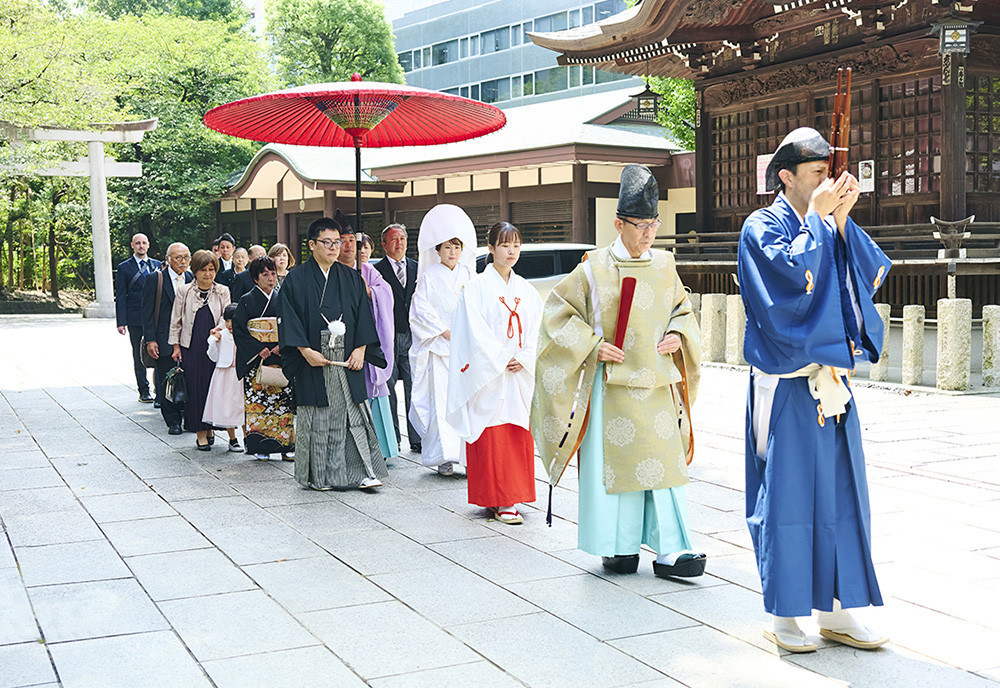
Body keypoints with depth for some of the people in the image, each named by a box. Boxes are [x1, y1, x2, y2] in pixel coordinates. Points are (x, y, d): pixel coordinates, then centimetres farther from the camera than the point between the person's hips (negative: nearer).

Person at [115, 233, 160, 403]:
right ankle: (144, 391, 11)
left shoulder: (157, 265, 11)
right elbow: (120, 297, 0)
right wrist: (121, 322, -7)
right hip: (136, 318, -2)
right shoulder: (124, 268, 3)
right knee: (139, 355, 4)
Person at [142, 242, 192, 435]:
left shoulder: (193, 280, 6)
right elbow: (147, 312, -2)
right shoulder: (156, 280, -2)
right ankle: (173, 421, 14)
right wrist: (150, 340, -9)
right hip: (165, 341, -2)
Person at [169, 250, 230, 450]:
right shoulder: (184, 292, 5)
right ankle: (200, 433, 5)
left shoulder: (222, 292, 7)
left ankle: (210, 428, 18)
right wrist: (176, 346, 4)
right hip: (191, 348, -1)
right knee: (195, 387, -2)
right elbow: (176, 321, 9)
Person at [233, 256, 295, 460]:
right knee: (257, 400, -4)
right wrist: (258, 349, -14)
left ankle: (286, 445, 4)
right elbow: (238, 329, -4)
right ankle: (260, 446, 2)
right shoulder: (247, 300, 2)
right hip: (256, 360, -2)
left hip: (280, 358, 3)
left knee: (283, 401, -1)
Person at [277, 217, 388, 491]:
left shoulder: (351, 278, 10)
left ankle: (359, 472, 1)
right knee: (317, 418, 2)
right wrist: (306, 351, -14)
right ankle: (317, 475, 12)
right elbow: (289, 319, -5)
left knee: (352, 414, 0)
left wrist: (361, 348, -3)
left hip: (348, 358, 3)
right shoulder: (296, 280, 0)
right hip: (314, 360, -3)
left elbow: (364, 315, 9)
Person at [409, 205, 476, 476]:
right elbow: (421, 310, -2)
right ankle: (444, 456, -5)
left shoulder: (469, 276, 12)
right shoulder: (429, 277, 4)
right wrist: (444, 331, -10)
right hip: (438, 346, -2)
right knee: (441, 399, -7)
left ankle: (470, 453, 1)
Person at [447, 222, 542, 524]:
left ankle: (510, 496, 12)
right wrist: (503, 359, -13)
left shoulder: (527, 290, 12)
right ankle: (497, 501, 1)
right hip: (488, 373, -5)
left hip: (521, 375, 5)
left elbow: (536, 330, 7)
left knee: (519, 435, 4)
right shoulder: (477, 287, -3)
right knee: (492, 436, -4)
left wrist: (522, 359, -8)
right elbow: (477, 332, -10)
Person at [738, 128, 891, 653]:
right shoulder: (763, 226, -5)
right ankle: (783, 615, 10)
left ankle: (835, 611, 19)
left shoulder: (829, 228, 14)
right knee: (785, 491, -2)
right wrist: (817, 217, -13)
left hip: (832, 381, 7)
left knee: (839, 492, 9)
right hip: (787, 387, -6)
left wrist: (843, 220, -6)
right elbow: (794, 273, -22)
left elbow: (872, 274, 2)